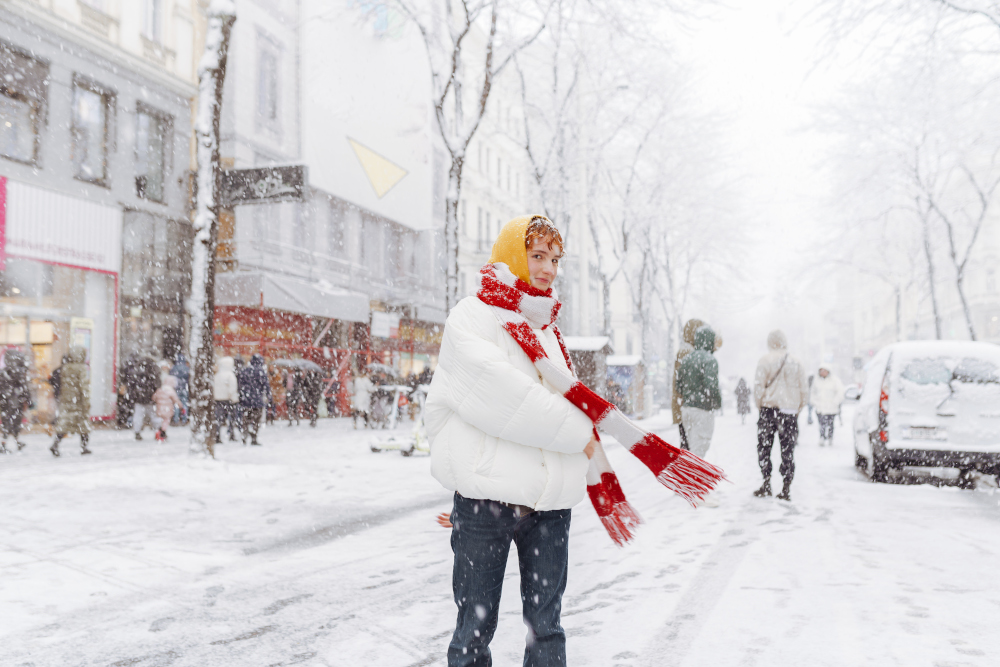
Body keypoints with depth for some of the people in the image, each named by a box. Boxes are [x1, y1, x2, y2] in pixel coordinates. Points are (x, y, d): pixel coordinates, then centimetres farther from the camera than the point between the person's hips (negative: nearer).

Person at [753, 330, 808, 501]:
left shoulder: (765, 360, -3)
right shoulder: (795, 362, 6)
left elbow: (759, 385, -9)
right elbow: (803, 390, 6)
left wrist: (759, 404, 4)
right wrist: (798, 409, 13)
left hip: (769, 408, -2)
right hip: (790, 411, 2)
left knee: (764, 446, 7)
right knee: (788, 450, 6)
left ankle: (766, 483, 3)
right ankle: (786, 488, 5)